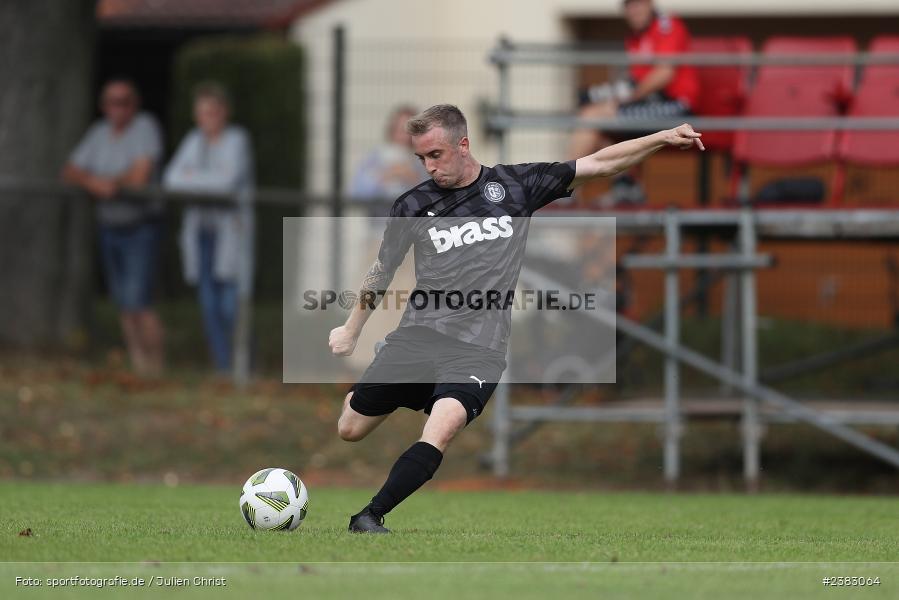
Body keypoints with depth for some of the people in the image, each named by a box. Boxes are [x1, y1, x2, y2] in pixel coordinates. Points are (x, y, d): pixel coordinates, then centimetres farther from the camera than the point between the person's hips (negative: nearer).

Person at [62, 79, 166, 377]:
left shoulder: (145, 127, -11)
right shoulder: (99, 133, 6)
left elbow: (140, 176, -21)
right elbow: (70, 172, 1)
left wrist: (107, 182, -9)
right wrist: (93, 182, -19)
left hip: (141, 226, -6)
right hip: (109, 226, 6)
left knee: (138, 302, -15)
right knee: (124, 305, 9)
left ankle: (155, 367, -7)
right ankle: (138, 365, 17)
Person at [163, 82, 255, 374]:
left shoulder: (237, 140, -7)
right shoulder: (194, 140, 9)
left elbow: (228, 180, -21)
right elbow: (172, 178, 0)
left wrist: (193, 178, -8)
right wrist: (207, 183, -16)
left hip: (231, 232, -5)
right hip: (201, 233, 5)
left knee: (232, 308, -9)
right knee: (210, 307, 2)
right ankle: (223, 369, 7)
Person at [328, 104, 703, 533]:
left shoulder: (514, 185, 4)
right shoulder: (413, 206, 6)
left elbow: (598, 164, 8)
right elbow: (382, 270, 21)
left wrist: (662, 139, 1)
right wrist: (351, 331, 29)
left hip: (479, 349, -2)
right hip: (417, 336, 2)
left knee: (439, 433, -28)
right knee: (350, 430, 3)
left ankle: (369, 517, -22)